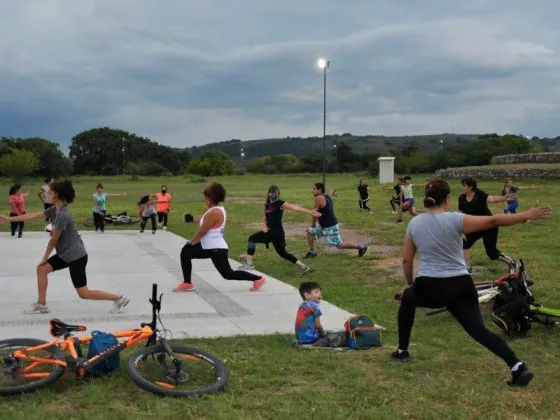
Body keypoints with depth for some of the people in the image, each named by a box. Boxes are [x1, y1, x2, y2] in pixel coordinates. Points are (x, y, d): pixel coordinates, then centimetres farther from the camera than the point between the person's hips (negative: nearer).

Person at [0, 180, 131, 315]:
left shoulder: (62, 215, -25)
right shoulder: (55, 209, 4)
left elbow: (53, 241, -15)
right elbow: (33, 216, 11)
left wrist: (44, 259, -1)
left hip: (76, 256, -10)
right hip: (65, 254, 10)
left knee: (83, 293, -4)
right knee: (41, 269, 9)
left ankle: (119, 299, 6)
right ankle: (41, 305, 18)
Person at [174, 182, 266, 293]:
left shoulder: (214, 212, -22)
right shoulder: (217, 209, 9)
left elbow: (202, 231, -17)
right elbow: (203, 219, 27)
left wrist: (190, 243, -6)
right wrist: (192, 218, 39)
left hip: (217, 249, -11)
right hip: (209, 247, 11)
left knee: (228, 274, -4)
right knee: (185, 253, 11)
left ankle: (258, 279, 6)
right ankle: (187, 284, 16)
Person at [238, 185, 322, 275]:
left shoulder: (281, 204, -9)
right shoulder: (267, 205, 14)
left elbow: (295, 208, -18)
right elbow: (265, 220, 20)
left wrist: (310, 212, -26)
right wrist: (264, 227, -2)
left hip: (276, 231, -9)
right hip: (272, 231, 9)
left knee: (252, 238, -7)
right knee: (282, 252, 17)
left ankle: (249, 263, -5)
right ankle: (303, 266, 23)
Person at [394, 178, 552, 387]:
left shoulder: (414, 223, 4)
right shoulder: (455, 219, -6)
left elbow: (406, 260, 10)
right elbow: (492, 221, -12)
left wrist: (409, 283, 26)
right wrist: (527, 215, -8)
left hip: (428, 288, 1)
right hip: (460, 286, -1)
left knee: (407, 299, 32)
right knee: (479, 330, -1)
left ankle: (402, 351, 35)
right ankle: (518, 367, -16)